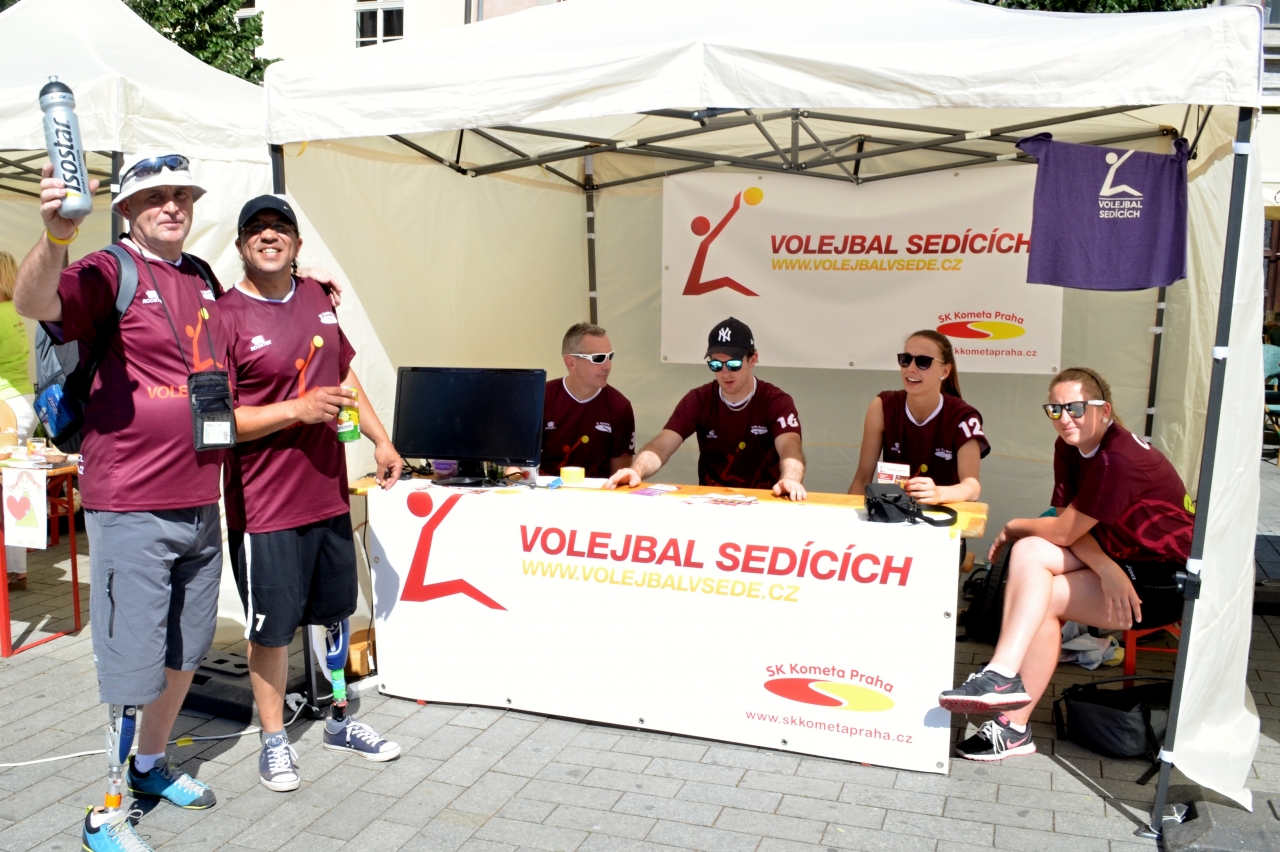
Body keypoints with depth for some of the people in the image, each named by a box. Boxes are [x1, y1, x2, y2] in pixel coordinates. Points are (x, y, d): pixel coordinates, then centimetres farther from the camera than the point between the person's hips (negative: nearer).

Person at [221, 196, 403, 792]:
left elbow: (345, 375, 19)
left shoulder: (316, 297, 8)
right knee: (271, 628, 6)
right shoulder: (226, 317, -12)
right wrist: (299, 409, -22)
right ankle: (274, 741, 26)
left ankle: (339, 721, 37)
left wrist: (380, 439, 15)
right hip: (264, 505, -6)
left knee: (336, 614, 18)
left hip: (329, 493, 6)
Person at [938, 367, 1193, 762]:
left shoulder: (1119, 459, -24)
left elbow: (1062, 531, -21)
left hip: (1164, 584, -8)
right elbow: (1070, 526, -5)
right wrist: (1107, 568, -24)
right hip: (1122, 563, 8)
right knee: (1028, 553, -16)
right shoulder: (1069, 447, 3)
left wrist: (1013, 528, -1)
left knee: (1044, 599, -22)